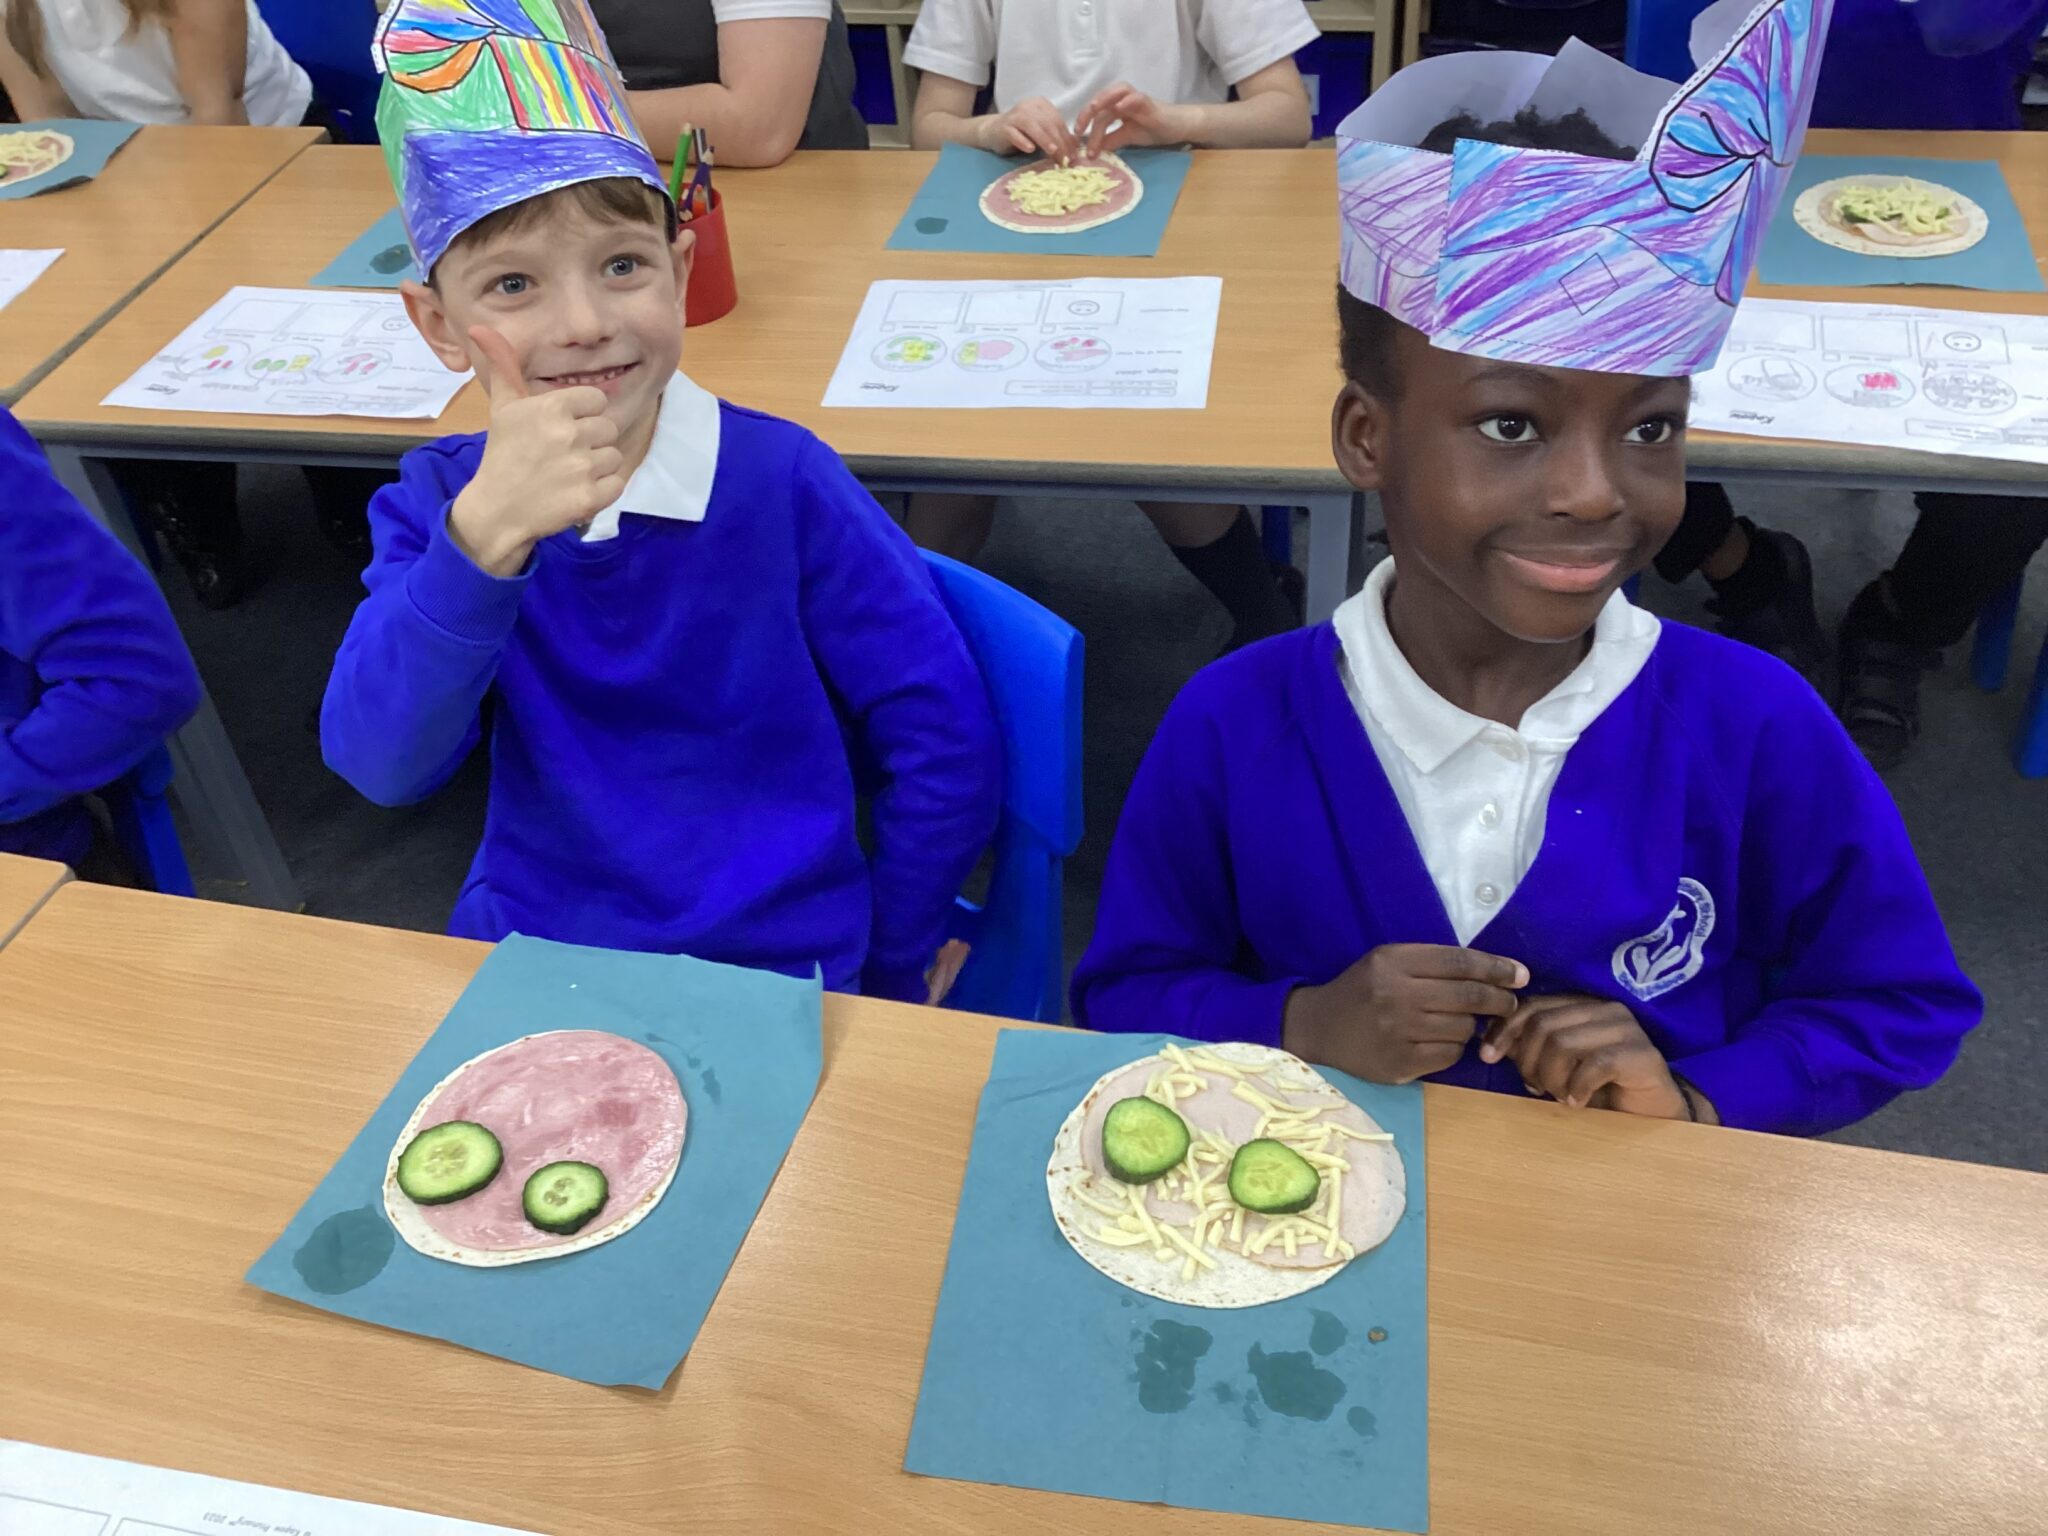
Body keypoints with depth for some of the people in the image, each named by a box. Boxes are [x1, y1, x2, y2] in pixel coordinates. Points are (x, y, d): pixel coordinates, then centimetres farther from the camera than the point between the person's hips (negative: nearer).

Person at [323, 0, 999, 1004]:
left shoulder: (779, 481, -12)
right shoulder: (436, 502, -3)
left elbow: (945, 747, -7)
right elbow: (378, 765, -17)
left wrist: (884, 974, 2)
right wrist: (482, 537, -31)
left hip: (770, 973, -2)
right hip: (523, 955, 2)